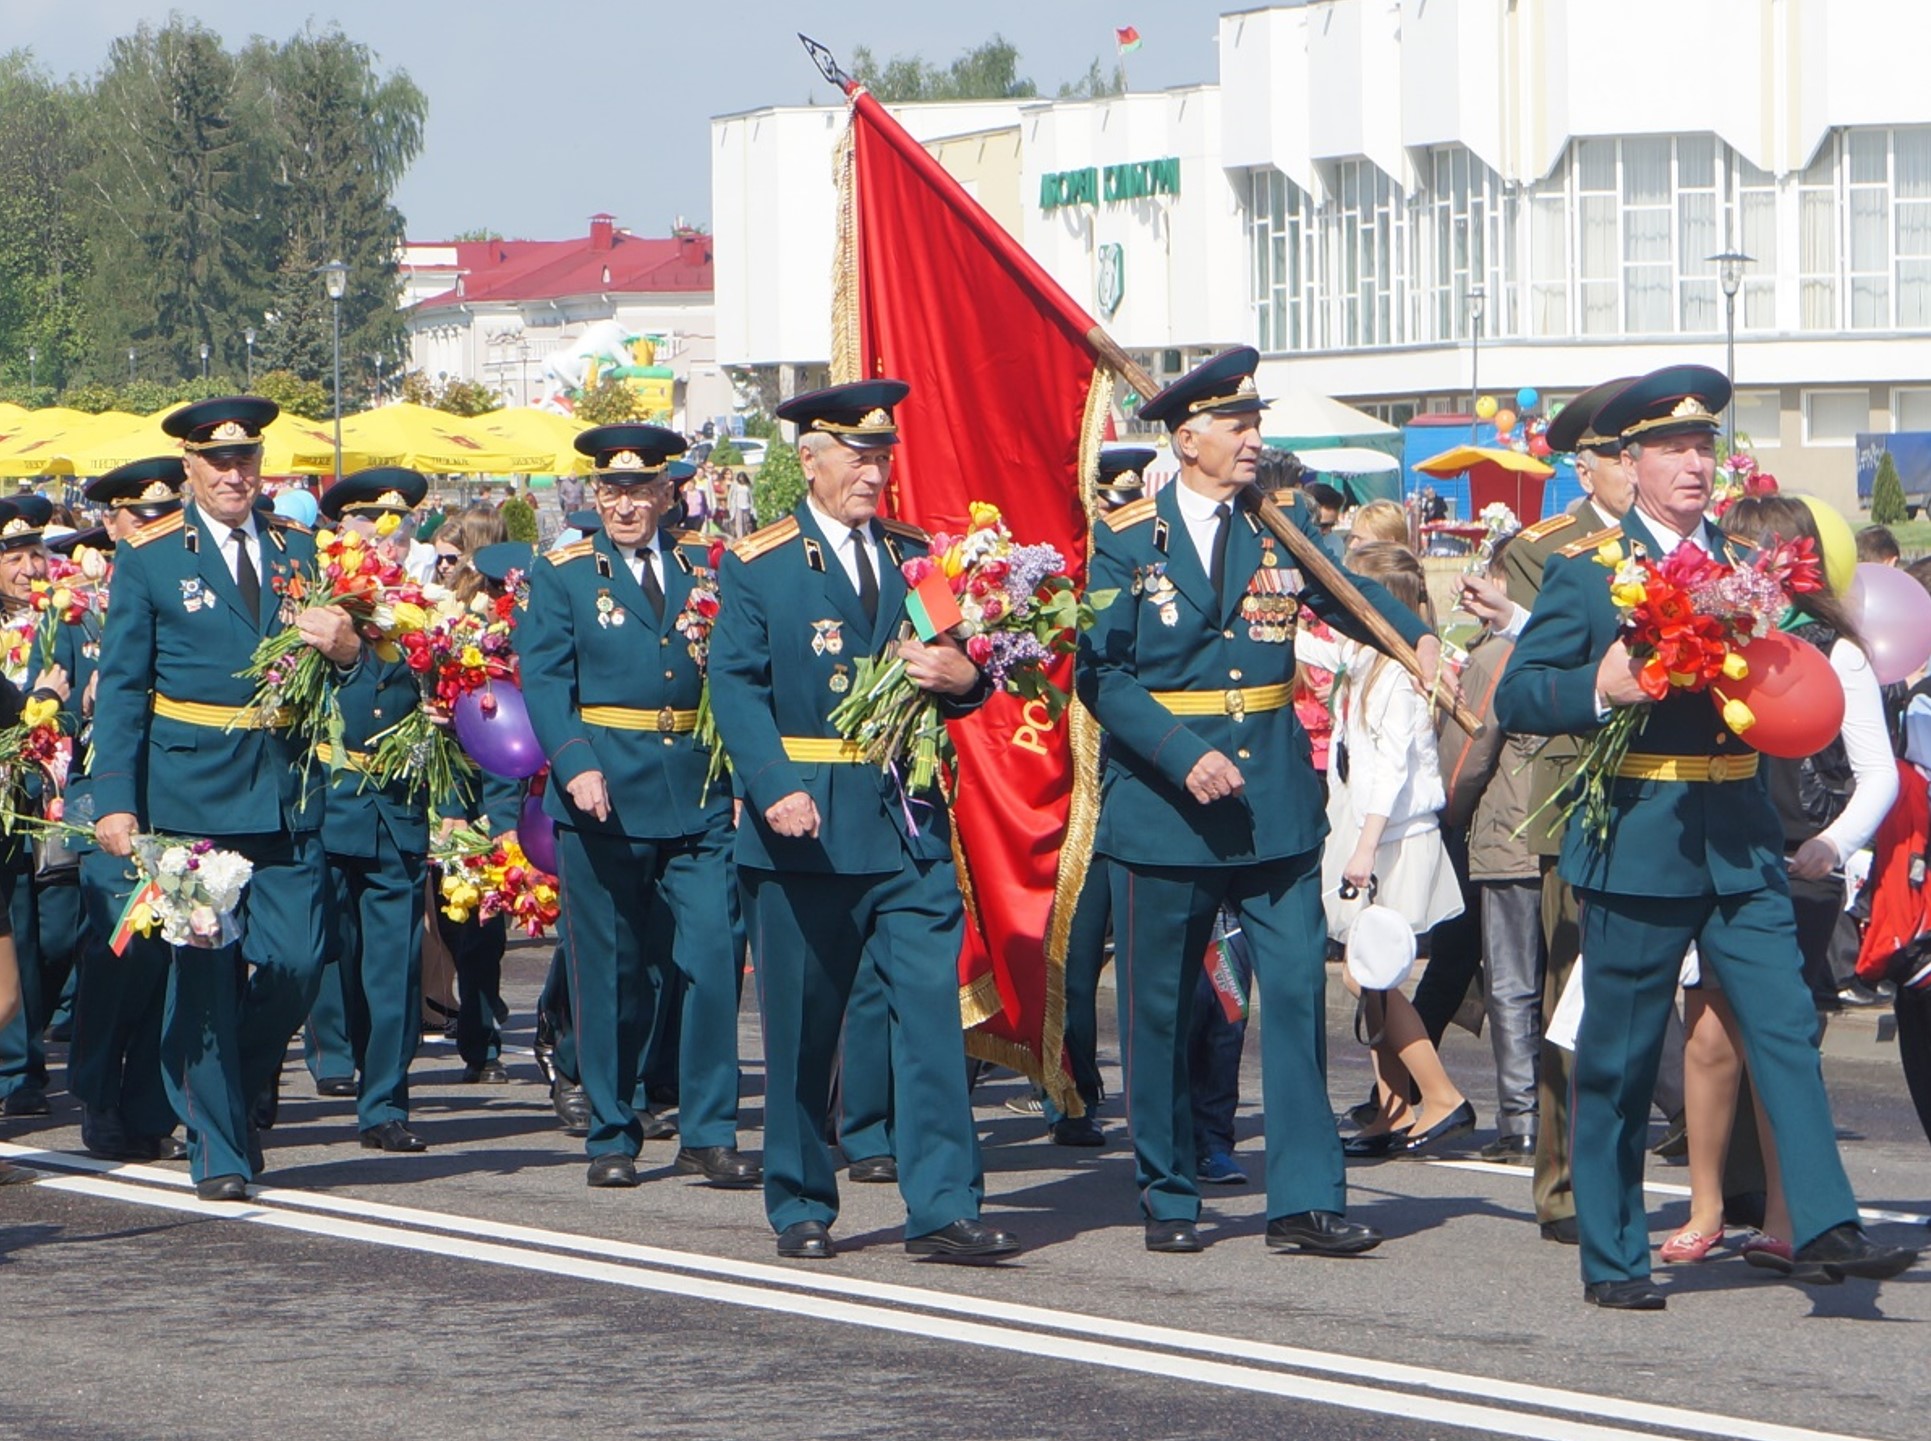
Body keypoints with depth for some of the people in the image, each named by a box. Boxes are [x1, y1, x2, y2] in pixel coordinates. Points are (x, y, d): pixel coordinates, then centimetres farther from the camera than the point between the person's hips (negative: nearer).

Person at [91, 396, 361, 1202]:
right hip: (192, 789, -3)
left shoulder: (297, 551, 12)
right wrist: (115, 802, -8)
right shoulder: (149, 559, 1)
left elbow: (324, 671, 18)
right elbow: (120, 688, 0)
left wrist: (346, 648, -7)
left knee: (296, 963, -2)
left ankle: (233, 1097, 22)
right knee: (204, 968, -3)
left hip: (286, 790, 3)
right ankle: (216, 1147, 6)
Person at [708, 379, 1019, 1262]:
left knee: (931, 1007, -6)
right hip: (806, 824, -3)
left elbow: (958, 670, 17)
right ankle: (800, 1207, 14)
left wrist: (962, 677, -9)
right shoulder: (759, 566, 1)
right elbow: (736, 687, -7)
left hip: (909, 823, 3)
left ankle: (943, 1207, -6)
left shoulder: (916, 557, 14)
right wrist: (775, 788, -21)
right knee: (801, 1027, 3)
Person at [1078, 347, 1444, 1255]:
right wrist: (1184, 756, -21)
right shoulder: (1124, 541, -4)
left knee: (1296, 990, -4)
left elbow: (1352, 595, -1)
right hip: (1161, 799, -3)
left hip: (1275, 797, 3)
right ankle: (1168, 1197, 17)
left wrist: (1418, 641, -22)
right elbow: (1101, 673, -10)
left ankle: (1305, 1198, -2)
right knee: (1161, 1007, 5)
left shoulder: (1283, 525, 7)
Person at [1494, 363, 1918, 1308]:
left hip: (1740, 841, 4)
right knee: (1618, 1058, 3)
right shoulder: (1586, 572, -1)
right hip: (1637, 845, -4)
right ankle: (1613, 1258, 12)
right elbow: (1516, 698, -4)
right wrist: (1600, 689, -21)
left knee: (1786, 1028, -7)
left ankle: (1824, 1230, -11)